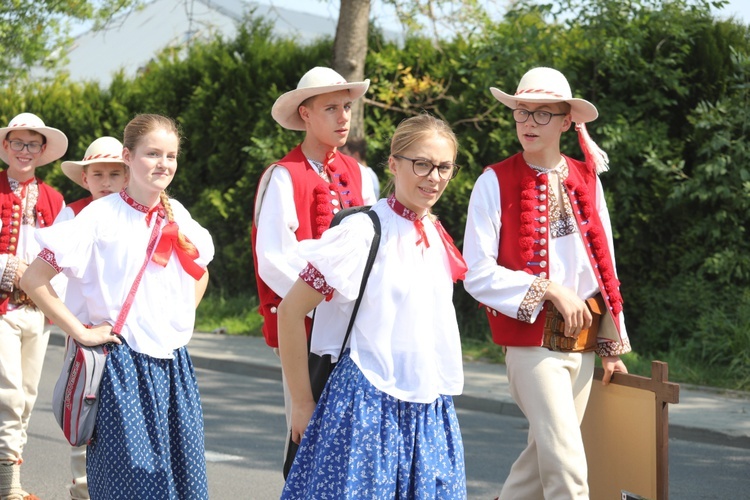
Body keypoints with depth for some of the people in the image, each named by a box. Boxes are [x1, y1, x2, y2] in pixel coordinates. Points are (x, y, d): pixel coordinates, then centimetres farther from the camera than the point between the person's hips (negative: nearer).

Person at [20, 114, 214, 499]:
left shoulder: (177, 216, 8)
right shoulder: (101, 216, -9)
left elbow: (200, 273, 28)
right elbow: (34, 279, -11)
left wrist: (183, 316, 12)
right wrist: (80, 331, -12)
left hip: (174, 365, 6)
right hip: (122, 366, -5)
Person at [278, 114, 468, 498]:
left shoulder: (436, 236, 9)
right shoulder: (364, 232, -12)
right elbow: (290, 310, -12)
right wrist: (302, 404, -7)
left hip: (430, 415, 7)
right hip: (366, 406, -6)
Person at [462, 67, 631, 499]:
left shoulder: (587, 180, 8)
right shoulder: (496, 183, -6)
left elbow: (605, 264, 12)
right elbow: (477, 273, -11)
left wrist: (613, 345, 13)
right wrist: (549, 290, -17)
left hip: (583, 342, 5)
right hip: (533, 342, -5)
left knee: (544, 456, 14)